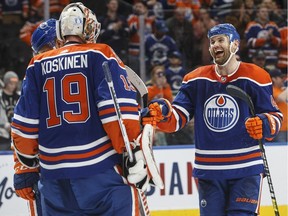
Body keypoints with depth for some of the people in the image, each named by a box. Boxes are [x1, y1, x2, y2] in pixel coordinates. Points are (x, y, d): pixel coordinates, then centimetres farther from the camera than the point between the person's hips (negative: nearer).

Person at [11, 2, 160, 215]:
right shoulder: (100, 56, 1)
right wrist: (135, 157, -8)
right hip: (101, 170, -4)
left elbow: (25, 124, 10)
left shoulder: (38, 65, 12)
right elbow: (120, 110, -10)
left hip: (54, 175, 4)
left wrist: (25, 168, 19)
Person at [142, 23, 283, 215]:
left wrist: (265, 125, -24)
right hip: (208, 171, 4)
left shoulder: (255, 77, -4)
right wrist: (162, 114, -22)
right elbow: (178, 118, 0)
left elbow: (275, 117, -1)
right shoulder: (196, 80, 6)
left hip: (246, 170, -4)